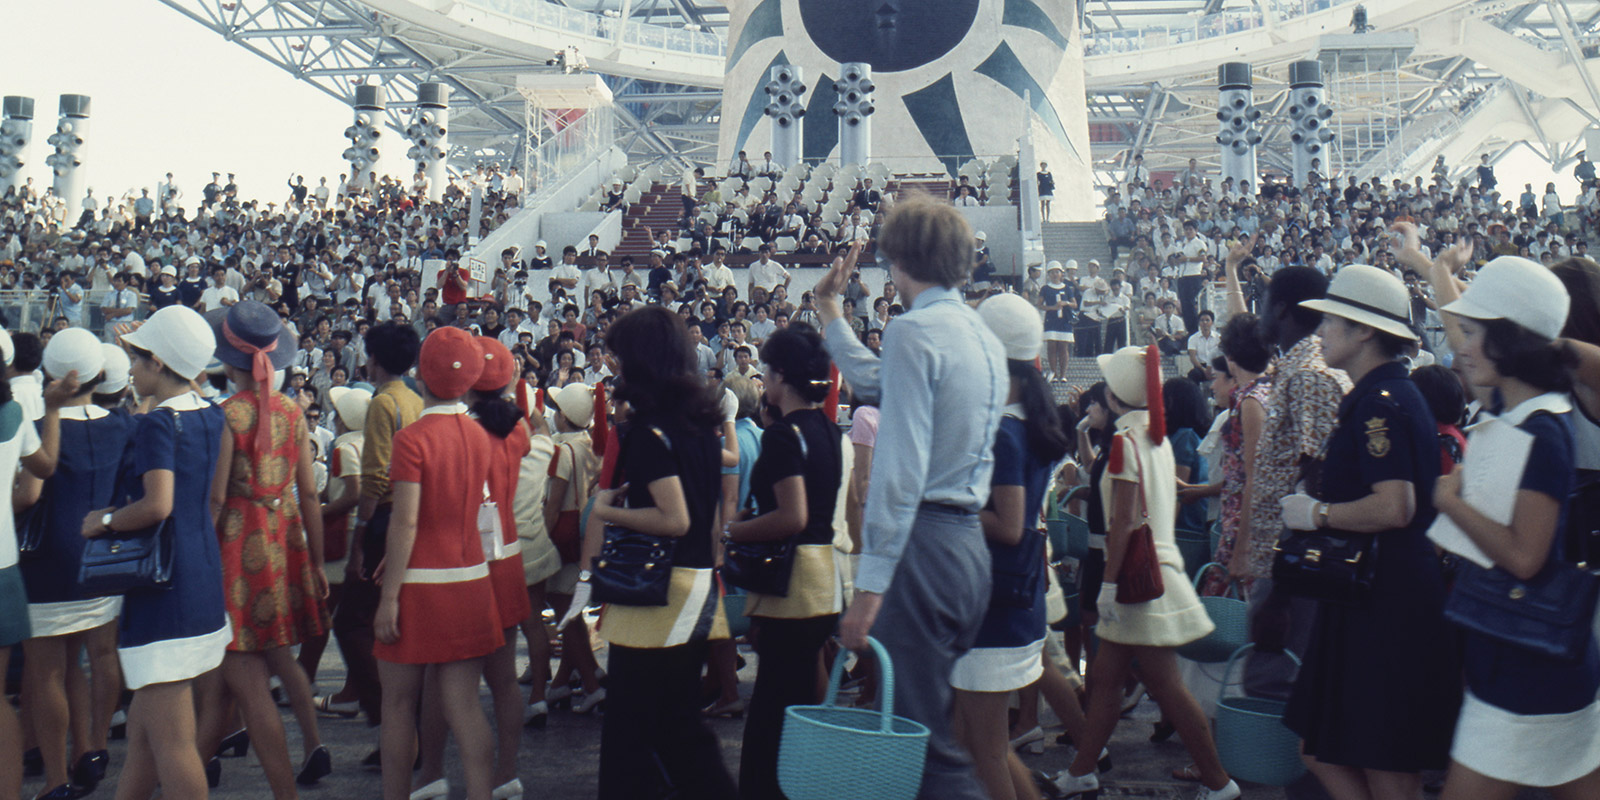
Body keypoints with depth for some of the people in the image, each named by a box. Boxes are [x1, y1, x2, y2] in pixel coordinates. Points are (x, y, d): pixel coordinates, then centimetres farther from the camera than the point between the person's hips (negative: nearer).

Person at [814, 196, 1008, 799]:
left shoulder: (913, 330, -11)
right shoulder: (985, 338, 17)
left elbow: (901, 469, -20)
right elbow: (875, 380, 33)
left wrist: (870, 583, -19)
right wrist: (829, 311, 45)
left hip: (923, 541, -10)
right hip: (970, 540, 10)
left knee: (924, 735, -6)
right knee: (940, 721, 16)